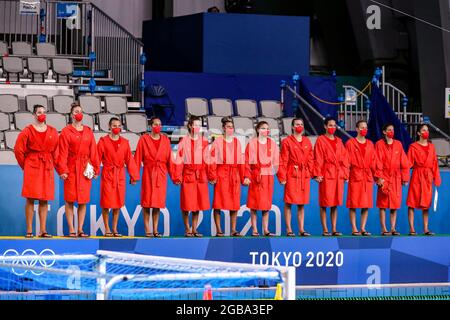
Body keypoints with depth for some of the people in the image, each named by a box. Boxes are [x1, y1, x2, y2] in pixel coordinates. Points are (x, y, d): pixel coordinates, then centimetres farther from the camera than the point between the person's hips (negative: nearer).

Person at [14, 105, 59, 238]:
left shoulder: (53, 132, 10)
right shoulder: (28, 131, -1)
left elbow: (56, 152, 13)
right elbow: (18, 150, -1)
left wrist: (53, 165, 6)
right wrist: (25, 165, 1)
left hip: (47, 168, 3)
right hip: (32, 167, -3)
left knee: (44, 200, 3)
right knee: (30, 198, -6)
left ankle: (43, 230, 5)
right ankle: (29, 230, -4)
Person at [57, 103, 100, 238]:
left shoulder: (88, 131, 11)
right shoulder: (66, 131, 0)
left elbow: (93, 151, 10)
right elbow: (63, 152, -4)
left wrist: (96, 169, 5)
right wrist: (63, 170, -11)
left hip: (85, 169, 4)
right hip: (71, 168, -3)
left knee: (83, 201, 3)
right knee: (70, 200, -2)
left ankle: (80, 230, 8)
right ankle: (71, 230, 1)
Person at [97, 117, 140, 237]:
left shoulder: (125, 142, 8)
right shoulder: (103, 141, -1)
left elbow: (129, 160, 8)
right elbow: (97, 158, -3)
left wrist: (133, 176, 4)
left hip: (120, 175, 3)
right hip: (107, 174, -3)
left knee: (118, 203, 5)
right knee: (106, 203, -3)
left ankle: (115, 229, 12)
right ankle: (107, 229, 5)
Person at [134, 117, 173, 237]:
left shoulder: (165, 140, 9)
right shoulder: (144, 139, 1)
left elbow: (169, 159, 8)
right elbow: (137, 159, -1)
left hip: (161, 174, 2)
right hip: (148, 174, -2)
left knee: (158, 202, 3)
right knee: (147, 202, -2)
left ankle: (155, 230, 8)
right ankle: (147, 230, 1)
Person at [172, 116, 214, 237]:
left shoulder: (204, 142, 7)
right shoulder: (184, 141, 0)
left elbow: (207, 160, 7)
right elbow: (179, 160, -2)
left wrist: (210, 176, 3)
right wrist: (178, 177, -8)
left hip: (201, 176, 2)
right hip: (188, 175, -2)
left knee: (198, 204, 6)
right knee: (186, 205, -1)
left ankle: (194, 229, 14)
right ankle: (187, 229, 10)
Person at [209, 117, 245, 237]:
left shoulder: (237, 142, 13)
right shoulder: (218, 141, 1)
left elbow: (241, 160, 13)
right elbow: (213, 160, -4)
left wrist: (243, 177, 8)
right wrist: (213, 176, -13)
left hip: (234, 175, 4)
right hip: (221, 174, -4)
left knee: (235, 204, 2)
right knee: (218, 203, -4)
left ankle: (233, 230, 8)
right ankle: (218, 230, 0)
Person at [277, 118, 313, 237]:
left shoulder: (307, 142, 12)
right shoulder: (287, 142, -1)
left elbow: (311, 159, 13)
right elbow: (283, 161, -4)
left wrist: (311, 172, 1)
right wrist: (282, 177, -10)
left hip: (304, 175, 4)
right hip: (291, 174, -4)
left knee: (302, 204, 7)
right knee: (289, 202, -4)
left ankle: (301, 229, 10)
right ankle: (289, 230, -1)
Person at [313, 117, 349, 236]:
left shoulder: (339, 141, 14)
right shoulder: (321, 140, -1)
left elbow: (344, 158, 13)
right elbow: (318, 159, -6)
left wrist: (345, 174, 6)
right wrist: (317, 174, -13)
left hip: (338, 175, 5)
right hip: (326, 175, -5)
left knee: (335, 204, 6)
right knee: (324, 204, -2)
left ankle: (334, 229, 9)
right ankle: (325, 230, 0)